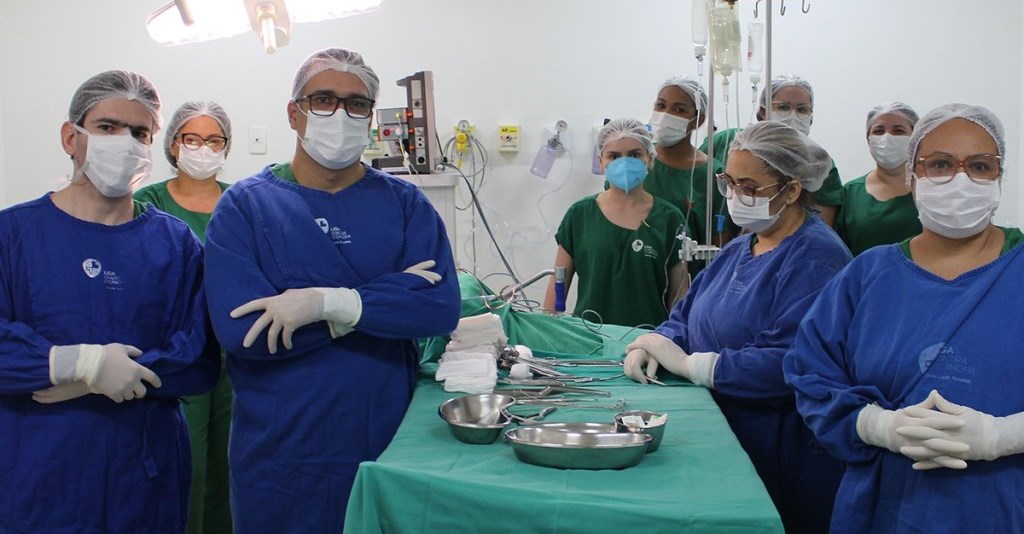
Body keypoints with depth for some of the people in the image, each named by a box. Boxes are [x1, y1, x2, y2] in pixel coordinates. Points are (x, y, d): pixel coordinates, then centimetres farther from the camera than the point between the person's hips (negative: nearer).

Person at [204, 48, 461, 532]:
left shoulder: (404, 203, 3)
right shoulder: (244, 206, -2)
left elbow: (442, 308, -10)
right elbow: (238, 329, -17)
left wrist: (328, 303, -22)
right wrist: (389, 297, -15)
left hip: (391, 446, 2)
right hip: (280, 456, -1)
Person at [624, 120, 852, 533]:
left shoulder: (814, 260, -18)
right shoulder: (740, 248, 12)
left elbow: (789, 365, -30)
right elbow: (688, 314, 14)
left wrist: (687, 363, -22)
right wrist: (657, 345, -8)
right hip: (722, 439, 8)